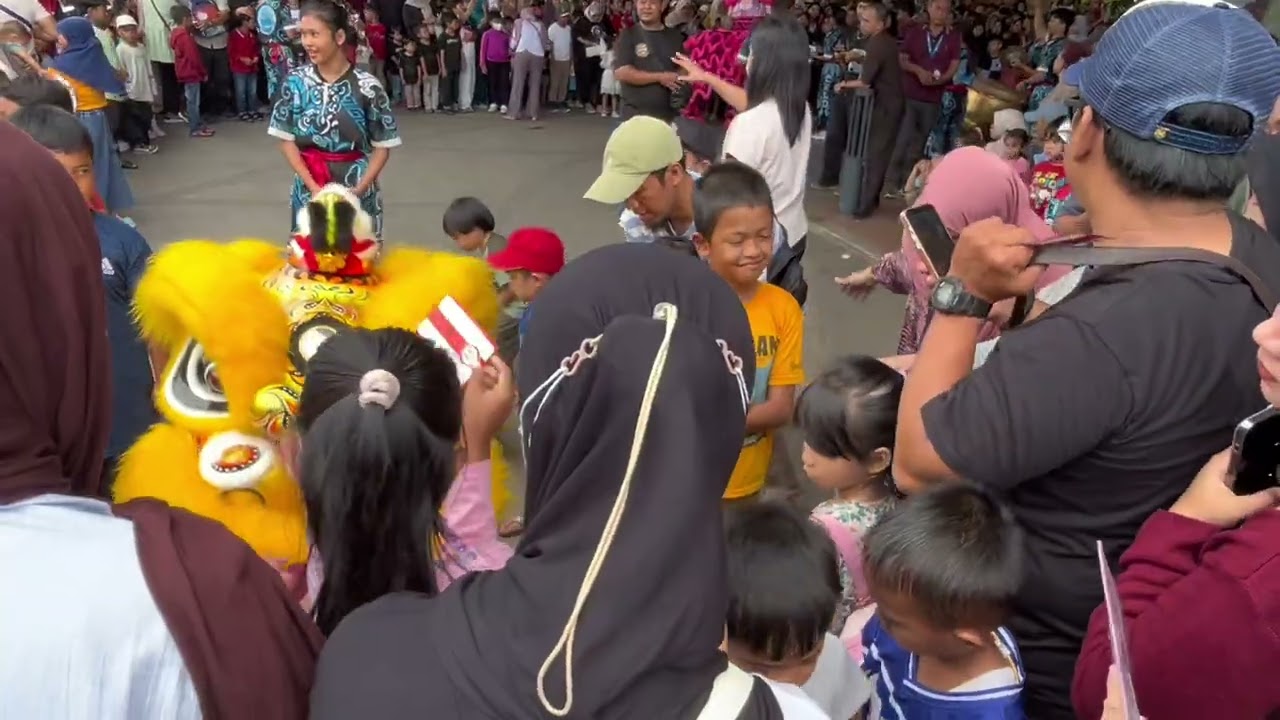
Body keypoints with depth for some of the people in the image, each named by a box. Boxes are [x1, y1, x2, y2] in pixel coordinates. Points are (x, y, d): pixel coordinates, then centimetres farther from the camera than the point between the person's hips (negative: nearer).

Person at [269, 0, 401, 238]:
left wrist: (359, 190, -14)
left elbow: (383, 147, -4)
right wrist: (314, 187, -11)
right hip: (308, 189, 2)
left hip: (356, 189, -2)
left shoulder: (366, 87, -9)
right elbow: (286, 140, 1)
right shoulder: (295, 82, -2)